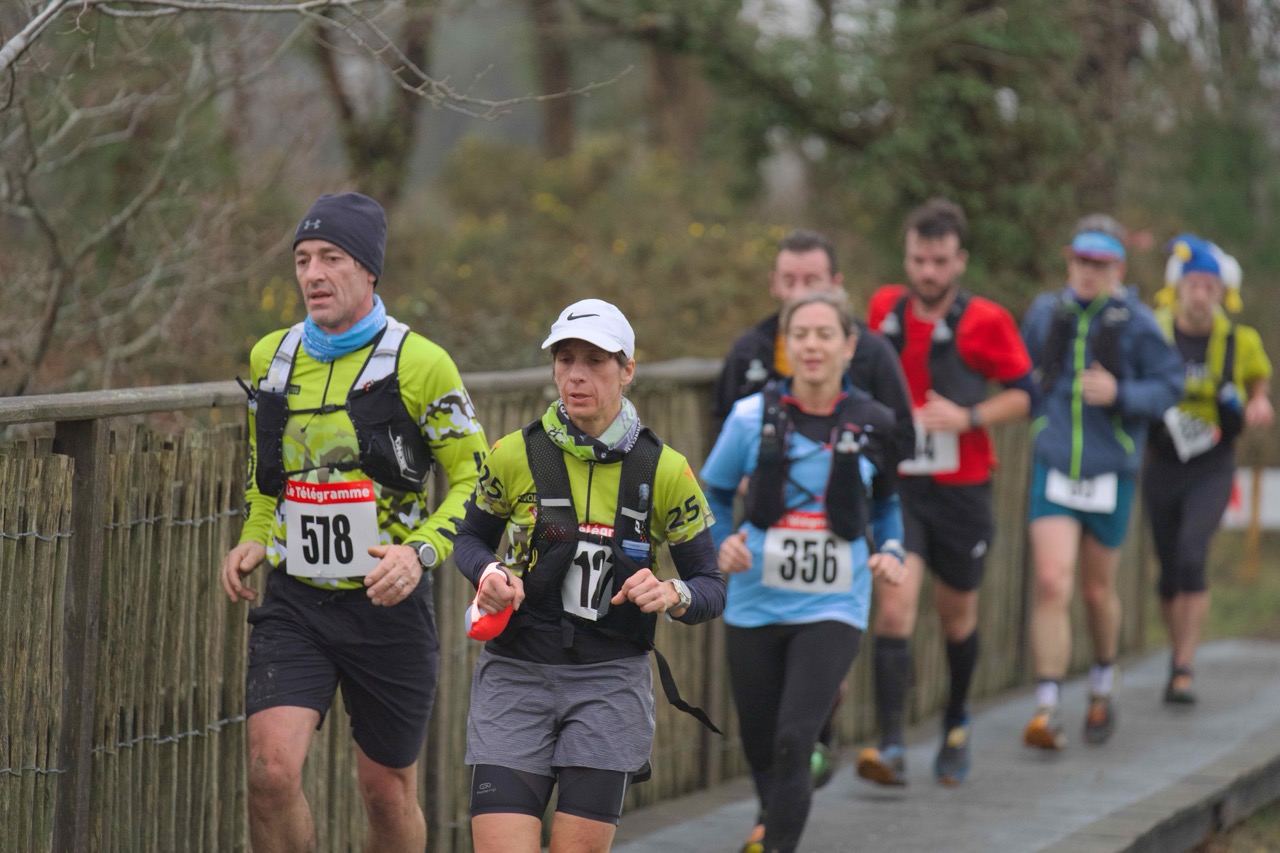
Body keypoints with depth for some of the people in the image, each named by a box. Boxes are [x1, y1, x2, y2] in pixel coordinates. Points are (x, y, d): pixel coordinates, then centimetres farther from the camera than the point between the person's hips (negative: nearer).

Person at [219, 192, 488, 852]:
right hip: (294, 604, 3)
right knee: (272, 771, -17)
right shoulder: (270, 357, 6)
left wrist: (421, 550, -19)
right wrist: (252, 540, 5)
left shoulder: (418, 364, -8)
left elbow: (476, 479, -3)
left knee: (387, 792, 10)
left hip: (387, 605, -2)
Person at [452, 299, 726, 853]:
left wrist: (670, 596, -19)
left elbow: (710, 588, 4)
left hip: (609, 682, 0)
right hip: (514, 677, 0)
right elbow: (471, 537, 15)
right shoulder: (515, 456, -1)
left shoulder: (664, 471, -1)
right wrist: (488, 574, -7)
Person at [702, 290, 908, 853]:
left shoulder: (873, 425, -2)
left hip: (833, 610, -1)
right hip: (755, 606, 1)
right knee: (759, 743, 14)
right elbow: (713, 491, 9)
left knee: (793, 742, -17)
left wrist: (891, 551, -2)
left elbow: (888, 500, 15)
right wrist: (722, 541, -9)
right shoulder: (753, 416, -5)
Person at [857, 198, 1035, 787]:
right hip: (896, 486, 1)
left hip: (961, 489, -1)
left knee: (957, 613, 14)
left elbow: (1024, 394, -5)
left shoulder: (985, 322, -8)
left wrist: (969, 418, -18)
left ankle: (955, 725, 40)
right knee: (894, 606, -17)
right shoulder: (884, 309, 2)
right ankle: (891, 748, -21)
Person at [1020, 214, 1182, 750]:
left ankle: (1103, 686, 40)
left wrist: (1120, 394, -20)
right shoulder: (1046, 313, 3)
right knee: (1052, 584, -14)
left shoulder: (1136, 323, -6)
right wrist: (1032, 406, 5)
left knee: (1097, 589, 13)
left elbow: (1170, 386, -5)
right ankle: (1048, 710, -16)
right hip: (1053, 469, 1)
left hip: (1110, 474, -1)